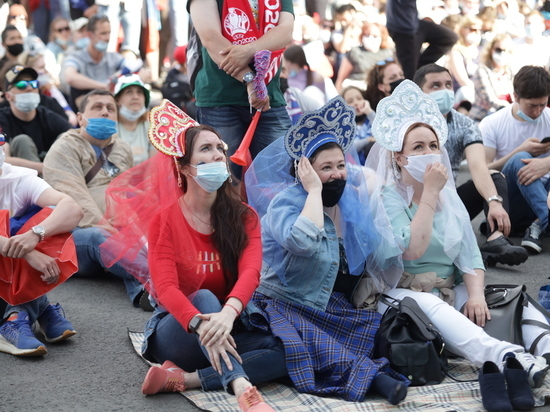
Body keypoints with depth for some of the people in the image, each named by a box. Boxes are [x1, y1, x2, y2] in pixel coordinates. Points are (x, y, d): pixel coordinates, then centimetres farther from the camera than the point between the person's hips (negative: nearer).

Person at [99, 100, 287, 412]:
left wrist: (228, 313, -41)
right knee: (204, 297, -35)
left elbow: (250, 271, -18)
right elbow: (164, 286, -19)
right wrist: (200, 324, -40)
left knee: (286, 350, -24)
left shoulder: (244, 216, 1)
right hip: (177, 330, -3)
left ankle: (183, 379, -29)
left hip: (230, 326, 3)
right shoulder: (164, 219, -5)